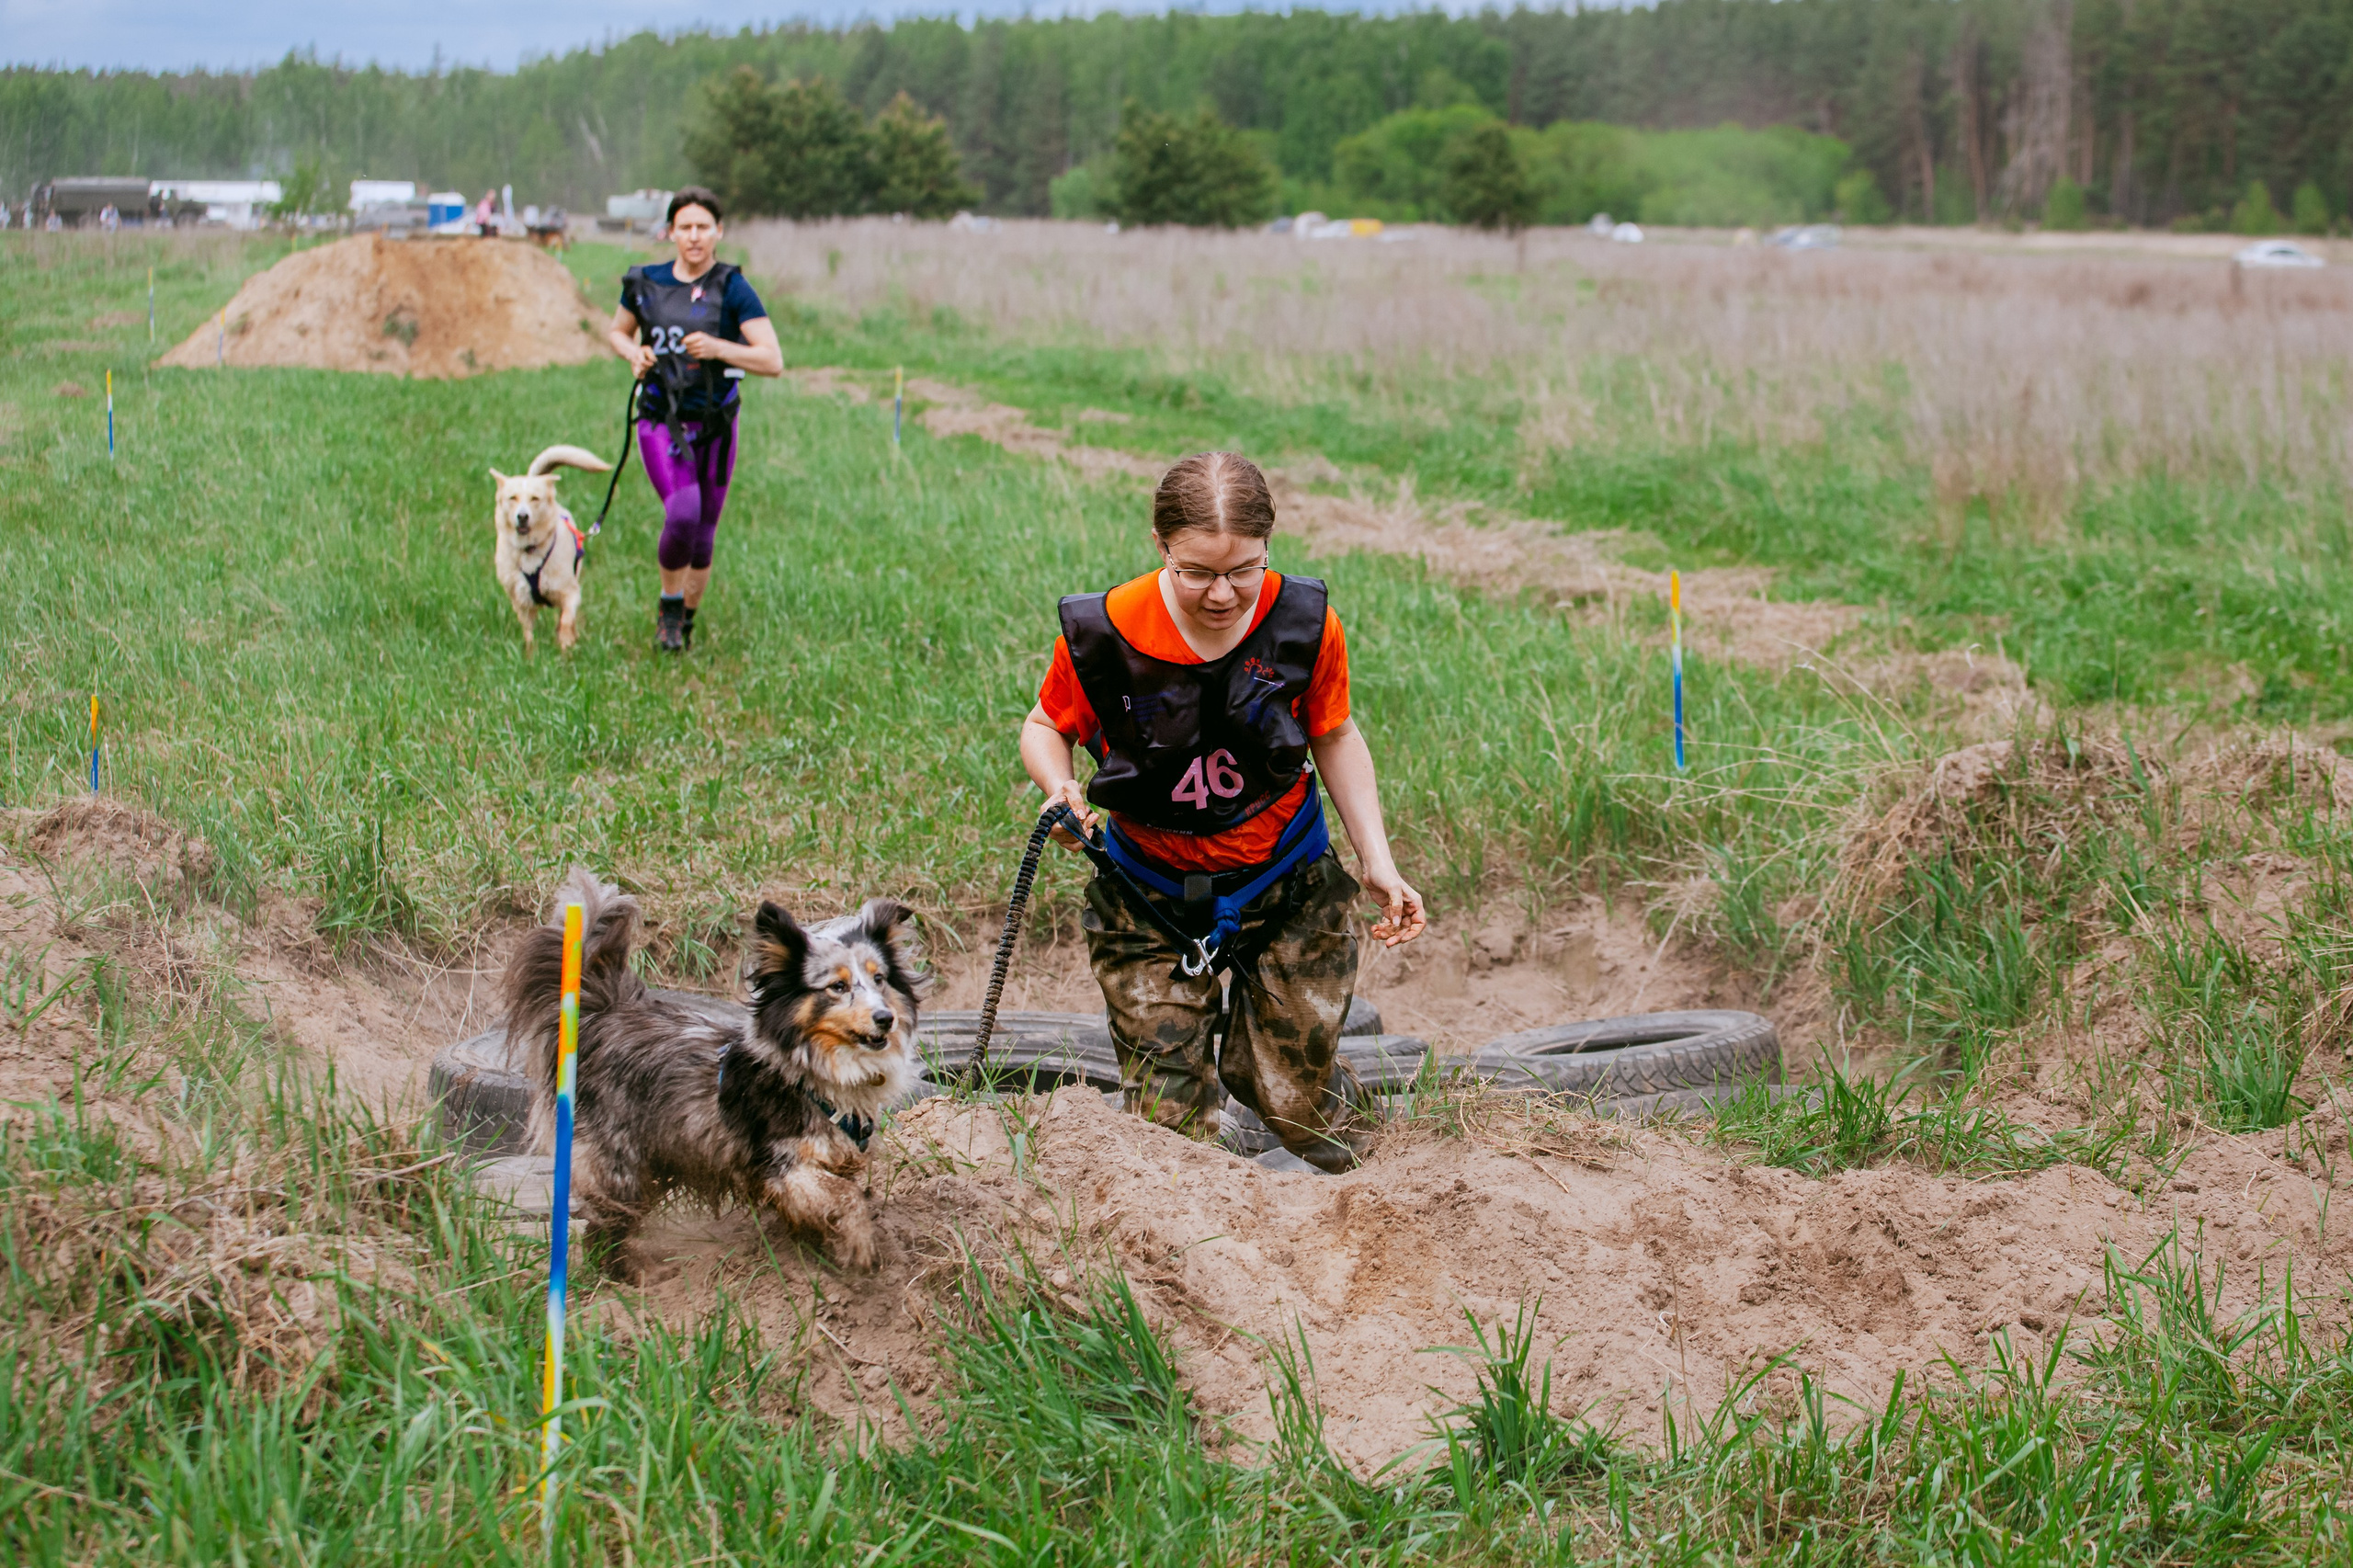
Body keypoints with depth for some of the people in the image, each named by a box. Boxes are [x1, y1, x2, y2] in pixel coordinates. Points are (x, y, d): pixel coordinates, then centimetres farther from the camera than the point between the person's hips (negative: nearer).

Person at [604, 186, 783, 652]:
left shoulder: (733, 289, -7)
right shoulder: (646, 282, 0)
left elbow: (773, 361, -12)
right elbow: (617, 330, 19)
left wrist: (717, 348, -25)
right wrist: (634, 354, -3)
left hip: (715, 426, 0)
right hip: (661, 422, 0)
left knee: (702, 536, 8)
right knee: (683, 513, -22)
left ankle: (686, 620, 30)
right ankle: (669, 603, 2)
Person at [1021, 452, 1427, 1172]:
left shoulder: (1305, 624, -15)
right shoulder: (1101, 634, -19)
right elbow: (1046, 728, -1)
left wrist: (1378, 861, -2)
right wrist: (1063, 791, -23)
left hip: (1289, 891, 1)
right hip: (1152, 906, -1)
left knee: (1318, 1140, 4)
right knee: (1175, 1132, -3)